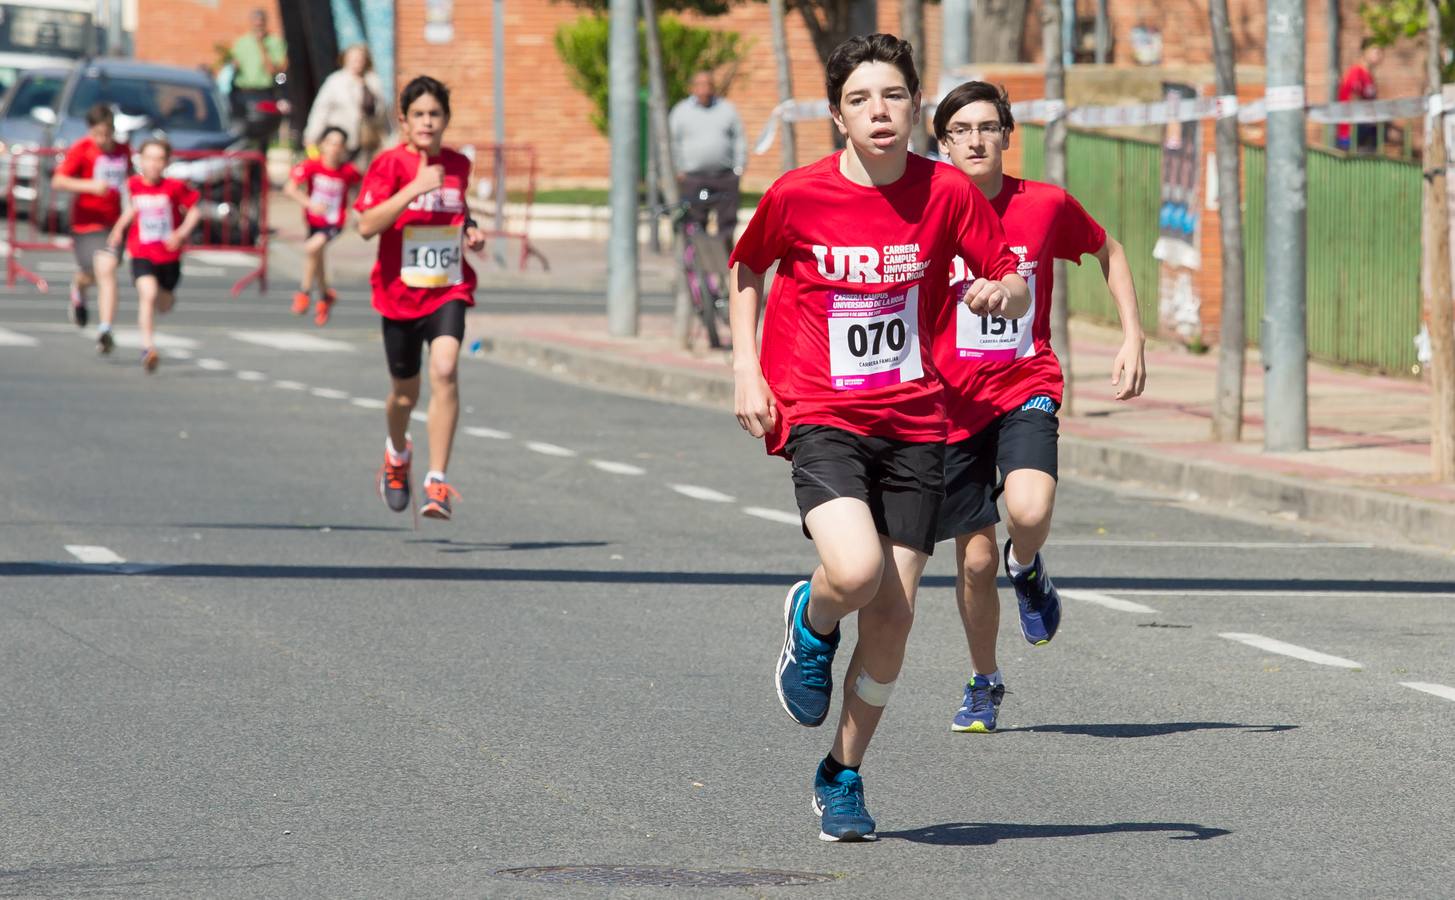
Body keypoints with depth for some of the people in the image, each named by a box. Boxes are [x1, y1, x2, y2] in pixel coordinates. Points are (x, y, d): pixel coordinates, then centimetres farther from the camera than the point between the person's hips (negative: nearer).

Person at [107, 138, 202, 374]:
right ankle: (147, 347, -21)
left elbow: (193, 210, -2)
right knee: (148, 294, -23)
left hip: (169, 255, 1)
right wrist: (119, 228, 6)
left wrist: (182, 233, -15)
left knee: (164, 306, 15)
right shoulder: (134, 184, -4)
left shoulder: (175, 187, -11)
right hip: (141, 254, -1)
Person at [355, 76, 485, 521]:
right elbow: (367, 225, -20)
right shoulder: (390, 164, -8)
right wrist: (415, 187, -25)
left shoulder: (458, 165, 5)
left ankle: (437, 481, -22)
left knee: (444, 370, -23)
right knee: (406, 391, 13)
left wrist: (470, 232, 6)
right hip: (400, 292, -1)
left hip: (448, 289, 1)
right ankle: (396, 452, 48)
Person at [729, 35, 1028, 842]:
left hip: (913, 422, 2)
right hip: (819, 414, -2)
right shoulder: (799, 195, -6)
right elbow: (744, 270, 13)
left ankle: (843, 776, 22)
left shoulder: (947, 192, -4)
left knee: (894, 613, 1)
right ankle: (810, 625, 11)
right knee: (856, 571, -27)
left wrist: (1002, 292, -21)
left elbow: (1015, 287, 3)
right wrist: (747, 368, 3)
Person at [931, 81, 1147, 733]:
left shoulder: (1046, 205, -5)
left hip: (1026, 389, -1)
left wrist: (1133, 337, 5)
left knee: (1029, 510, -29)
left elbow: (1108, 252, 14)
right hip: (952, 403, 1)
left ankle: (1027, 569, 8)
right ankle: (985, 683, 29)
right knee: (975, 560, 4)